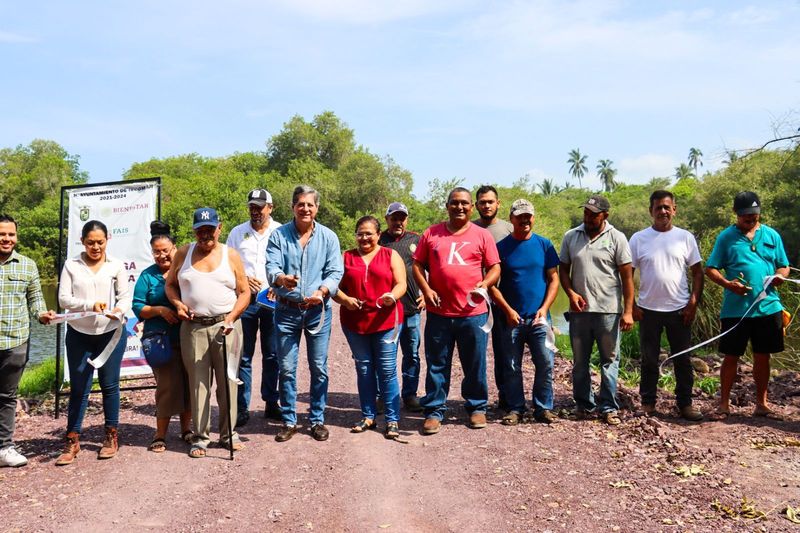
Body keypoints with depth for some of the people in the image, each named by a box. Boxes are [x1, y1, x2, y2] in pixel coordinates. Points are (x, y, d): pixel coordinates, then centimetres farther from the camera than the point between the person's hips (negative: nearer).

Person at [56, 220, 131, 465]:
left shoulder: (116, 265, 2)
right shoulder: (71, 265, 2)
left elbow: (125, 295, 0)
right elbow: (63, 298, -4)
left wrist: (120, 310, -22)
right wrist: (90, 304, -20)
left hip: (111, 333, 0)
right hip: (79, 334, 0)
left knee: (109, 385, 6)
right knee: (78, 388, 5)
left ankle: (111, 435, 18)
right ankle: (72, 439, 13)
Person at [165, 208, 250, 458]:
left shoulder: (231, 255, 5)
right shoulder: (183, 254, 9)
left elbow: (244, 293, 5)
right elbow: (170, 284, 17)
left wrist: (231, 317, -9)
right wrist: (178, 304, -3)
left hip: (225, 325, -1)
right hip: (193, 327, 1)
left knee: (227, 380, 3)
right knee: (198, 382, 3)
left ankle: (228, 433, 17)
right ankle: (200, 437, 12)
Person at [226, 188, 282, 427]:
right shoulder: (237, 233, 9)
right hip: (244, 300, 1)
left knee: (272, 355, 7)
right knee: (243, 356, 3)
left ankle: (271, 403, 18)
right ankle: (242, 407, 9)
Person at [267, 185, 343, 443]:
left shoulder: (328, 237, 3)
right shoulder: (278, 235, 1)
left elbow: (335, 272, -3)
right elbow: (271, 267, -10)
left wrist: (322, 291, -22)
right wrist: (281, 279, -34)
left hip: (318, 310, 0)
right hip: (287, 310, 0)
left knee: (319, 368, 6)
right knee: (286, 368, 4)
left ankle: (317, 419, 20)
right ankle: (288, 421, 18)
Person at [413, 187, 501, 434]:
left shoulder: (482, 235, 5)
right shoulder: (431, 234, 7)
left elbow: (495, 267, 4)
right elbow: (417, 265, 8)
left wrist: (484, 284, -16)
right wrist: (426, 289, -7)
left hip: (473, 312, 0)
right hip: (439, 312, 1)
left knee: (475, 364, 10)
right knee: (437, 365, 7)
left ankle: (477, 407, 26)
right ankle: (434, 411, 17)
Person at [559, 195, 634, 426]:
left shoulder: (616, 238, -3)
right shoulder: (570, 237, 6)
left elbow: (627, 276, -4)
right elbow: (563, 269, 11)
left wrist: (628, 311, -9)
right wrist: (571, 293, -7)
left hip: (608, 311, -3)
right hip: (579, 310, 3)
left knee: (610, 361, 4)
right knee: (579, 362, 11)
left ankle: (609, 408, 13)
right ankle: (584, 405, 24)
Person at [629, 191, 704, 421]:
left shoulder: (685, 237, 2)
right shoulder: (639, 238, 0)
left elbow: (697, 272, 4)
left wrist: (693, 303, -4)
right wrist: (631, 305, -4)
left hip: (680, 309, 0)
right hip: (648, 309, 0)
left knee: (683, 359, 8)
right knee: (649, 360, 9)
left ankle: (685, 403, 19)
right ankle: (648, 402, 19)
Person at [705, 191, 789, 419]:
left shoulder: (772, 235, 9)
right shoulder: (726, 237, 1)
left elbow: (784, 267, 13)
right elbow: (710, 269, -1)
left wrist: (779, 275, -11)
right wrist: (727, 284, -19)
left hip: (768, 307, 3)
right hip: (735, 309, -2)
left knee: (762, 356, 11)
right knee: (731, 357, 4)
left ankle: (761, 403, 24)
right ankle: (724, 403, 16)